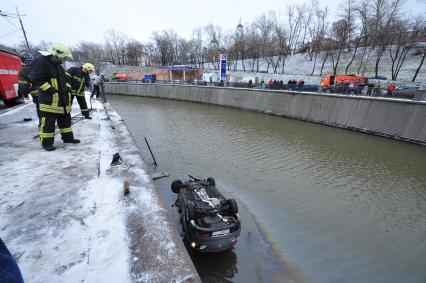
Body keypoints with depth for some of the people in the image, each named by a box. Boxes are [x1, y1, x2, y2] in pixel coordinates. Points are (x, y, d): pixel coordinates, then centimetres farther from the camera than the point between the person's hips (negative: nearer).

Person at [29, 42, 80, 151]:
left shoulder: (57, 64, 17)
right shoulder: (40, 61, -12)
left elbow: (63, 78, 26)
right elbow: (37, 79, -18)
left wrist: (67, 87, 12)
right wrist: (50, 90, -20)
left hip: (62, 98, 9)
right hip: (49, 99, -9)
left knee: (65, 119, 15)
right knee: (48, 122, -3)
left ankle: (68, 137, 26)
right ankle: (47, 143, 6)